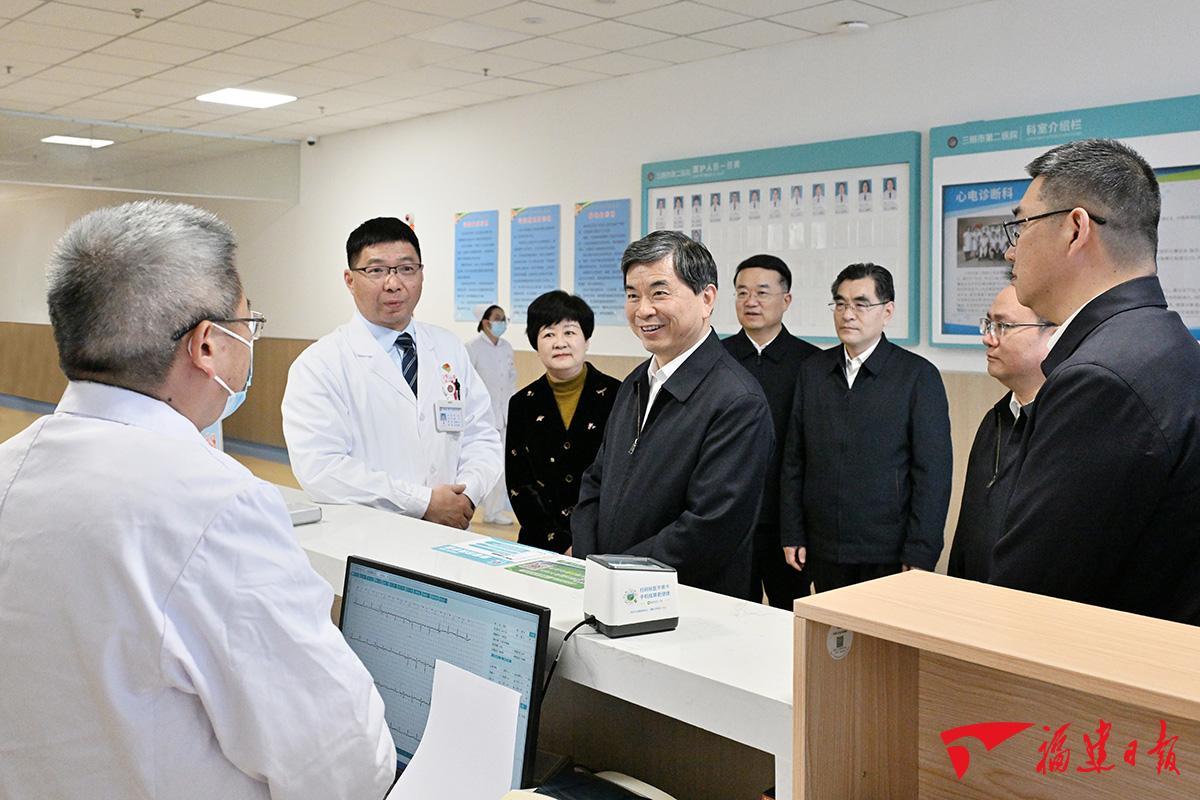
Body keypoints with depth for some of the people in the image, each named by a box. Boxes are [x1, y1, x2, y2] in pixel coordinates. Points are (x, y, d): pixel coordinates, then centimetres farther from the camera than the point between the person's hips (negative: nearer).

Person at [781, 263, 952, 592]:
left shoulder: (920, 375, -4)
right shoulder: (812, 370, 8)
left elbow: (933, 472, -7)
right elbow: (793, 459, 9)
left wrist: (920, 556, -10)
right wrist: (792, 534, 5)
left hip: (889, 553, -3)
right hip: (823, 552, 3)